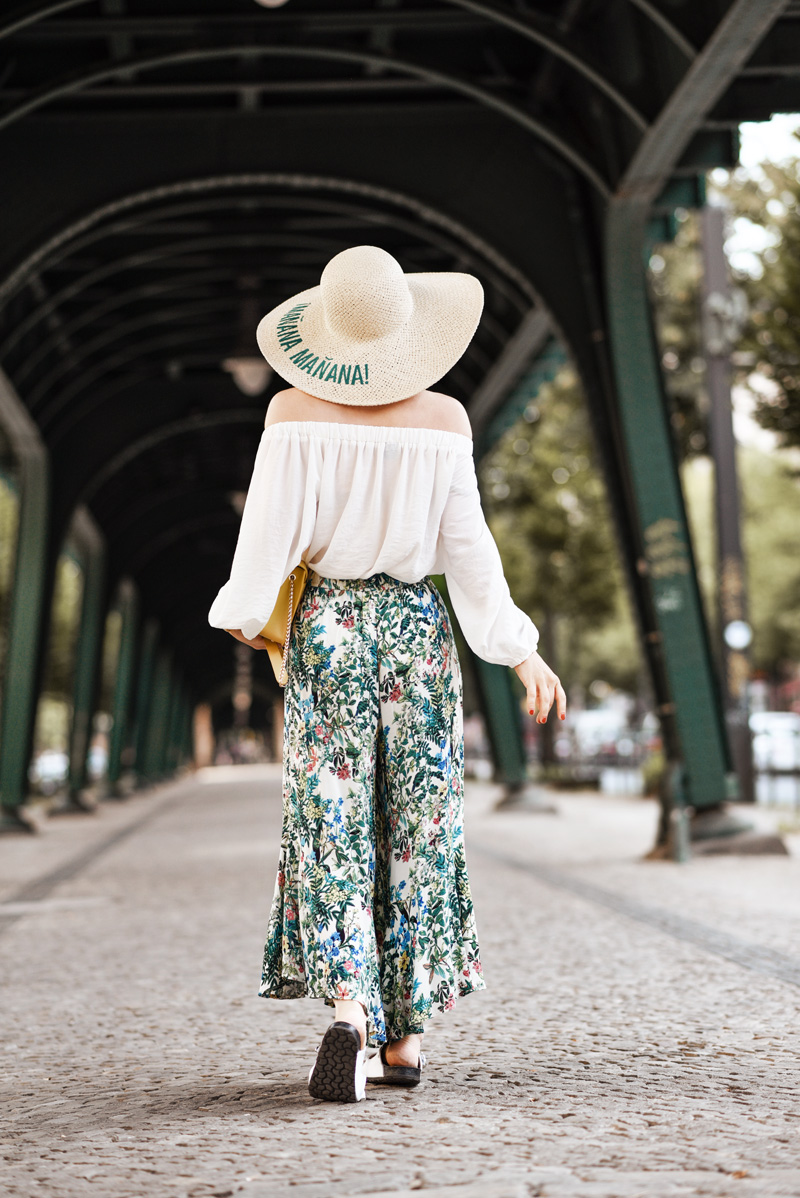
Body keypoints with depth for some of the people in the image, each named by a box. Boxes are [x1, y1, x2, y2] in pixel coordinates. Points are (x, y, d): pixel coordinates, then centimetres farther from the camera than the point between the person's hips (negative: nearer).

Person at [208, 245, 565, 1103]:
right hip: (417, 623, 1)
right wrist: (520, 653, 4)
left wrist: (245, 613, 10)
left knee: (331, 822, 1)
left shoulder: (296, 413, -5)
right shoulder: (443, 420, -3)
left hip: (326, 623, -1)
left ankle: (348, 1010, -18)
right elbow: (467, 546, -3)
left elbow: (272, 531, -7)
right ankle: (403, 1036, 14)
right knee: (417, 825, 8)